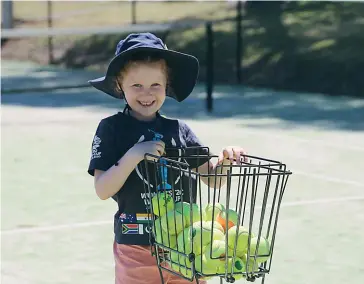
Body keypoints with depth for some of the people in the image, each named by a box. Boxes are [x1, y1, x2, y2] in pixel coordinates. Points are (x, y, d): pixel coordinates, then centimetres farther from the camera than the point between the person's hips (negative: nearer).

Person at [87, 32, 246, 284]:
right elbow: (102, 190, -10)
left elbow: (211, 178, 8)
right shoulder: (112, 129, -4)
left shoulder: (178, 130, 6)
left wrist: (225, 161, -14)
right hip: (137, 247, -3)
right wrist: (134, 155, -23)